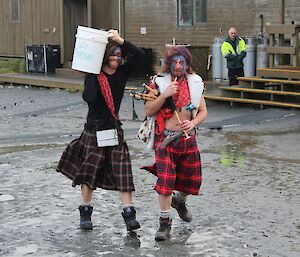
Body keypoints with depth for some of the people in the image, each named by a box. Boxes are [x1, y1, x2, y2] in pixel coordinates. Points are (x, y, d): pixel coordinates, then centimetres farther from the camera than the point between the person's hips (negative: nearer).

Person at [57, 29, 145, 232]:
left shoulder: (122, 72, 4)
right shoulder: (94, 75, -8)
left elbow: (140, 55, -7)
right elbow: (89, 98, -25)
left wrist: (121, 41, -16)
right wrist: (94, 74, -23)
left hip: (115, 129, 3)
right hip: (94, 129, -3)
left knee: (122, 171, -3)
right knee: (89, 171, 4)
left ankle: (129, 214, -3)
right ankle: (86, 213, 19)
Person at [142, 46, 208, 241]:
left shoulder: (195, 83, 4)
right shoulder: (159, 82, -5)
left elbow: (203, 111, 10)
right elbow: (148, 111, -9)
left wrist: (193, 122, -10)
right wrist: (164, 95, -21)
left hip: (188, 139, 4)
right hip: (165, 138, -3)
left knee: (192, 179, 12)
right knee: (165, 180, -11)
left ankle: (179, 201, 45)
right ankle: (165, 222, 4)